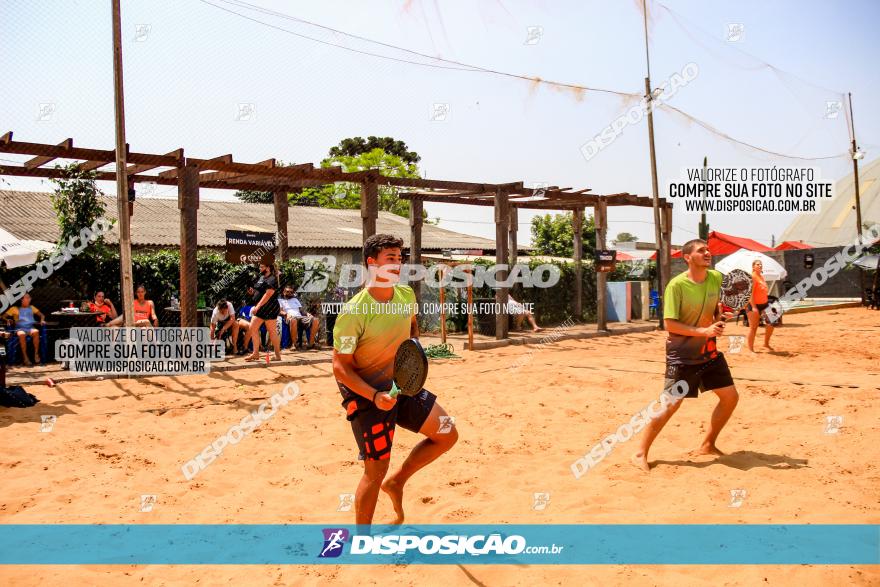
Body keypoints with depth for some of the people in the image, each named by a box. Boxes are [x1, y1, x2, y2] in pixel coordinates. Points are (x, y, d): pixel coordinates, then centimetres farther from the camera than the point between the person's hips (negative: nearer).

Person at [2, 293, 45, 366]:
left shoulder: (31, 308, 24)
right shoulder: (15, 308, 16)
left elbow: (41, 315, 25)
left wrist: (42, 320, 3)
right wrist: (8, 320, -9)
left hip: (30, 328, 2)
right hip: (20, 328, -2)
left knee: (36, 332, -37)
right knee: (22, 334, -40)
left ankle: (36, 353, -27)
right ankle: (25, 357, -33)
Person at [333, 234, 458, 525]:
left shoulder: (407, 295, -2)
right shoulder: (354, 312, -23)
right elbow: (340, 367, -19)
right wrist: (374, 396, -30)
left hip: (402, 384, 7)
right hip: (367, 394, -7)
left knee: (448, 434, 6)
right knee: (376, 469, -3)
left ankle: (396, 482, 24)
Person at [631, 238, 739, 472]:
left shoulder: (716, 278, 1)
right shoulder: (677, 284, -18)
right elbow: (669, 323, -20)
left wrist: (720, 317, -5)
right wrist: (703, 331, -25)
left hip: (709, 350, 7)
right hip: (682, 354, -7)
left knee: (731, 397, 9)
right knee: (671, 404, -10)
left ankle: (707, 445, 25)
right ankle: (640, 454, 2)